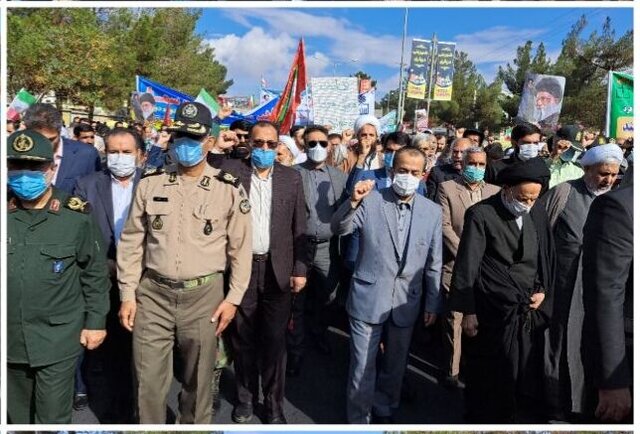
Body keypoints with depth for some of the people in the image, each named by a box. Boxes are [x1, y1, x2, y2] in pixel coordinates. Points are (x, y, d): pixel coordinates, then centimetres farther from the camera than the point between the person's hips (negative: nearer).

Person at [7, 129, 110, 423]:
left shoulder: (76, 215, -9)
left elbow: (95, 273, -3)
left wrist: (95, 322, -2)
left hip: (58, 339, -3)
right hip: (11, 339, 4)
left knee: (53, 418, 7)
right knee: (17, 416, 21)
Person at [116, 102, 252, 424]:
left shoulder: (229, 189, -2)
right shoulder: (150, 183, 3)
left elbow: (241, 248, 1)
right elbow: (131, 242, 7)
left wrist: (233, 298, -2)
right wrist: (127, 294, 3)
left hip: (204, 294, -1)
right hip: (153, 293, 2)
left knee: (197, 381, 13)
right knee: (148, 382, 7)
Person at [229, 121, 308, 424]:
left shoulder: (292, 178, 3)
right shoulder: (231, 171, 0)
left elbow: (299, 228, 3)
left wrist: (299, 269, 0)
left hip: (278, 269, 0)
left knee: (275, 340, 9)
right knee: (243, 339, 13)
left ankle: (273, 402, 26)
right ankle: (245, 396, 32)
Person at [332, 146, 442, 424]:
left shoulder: (432, 211, 1)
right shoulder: (370, 201, -6)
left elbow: (433, 262, 5)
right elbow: (339, 229, -14)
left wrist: (432, 304, 7)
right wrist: (353, 201, -31)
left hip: (406, 303, 3)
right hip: (368, 299, -2)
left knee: (395, 366, 19)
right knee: (362, 367, 8)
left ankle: (384, 412, 44)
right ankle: (358, 420, 31)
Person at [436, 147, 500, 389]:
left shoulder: (495, 192, 11)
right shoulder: (447, 188, 1)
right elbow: (444, 226, -5)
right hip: (455, 264, -2)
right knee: (453, 319, 2)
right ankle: (452, 371, 13)